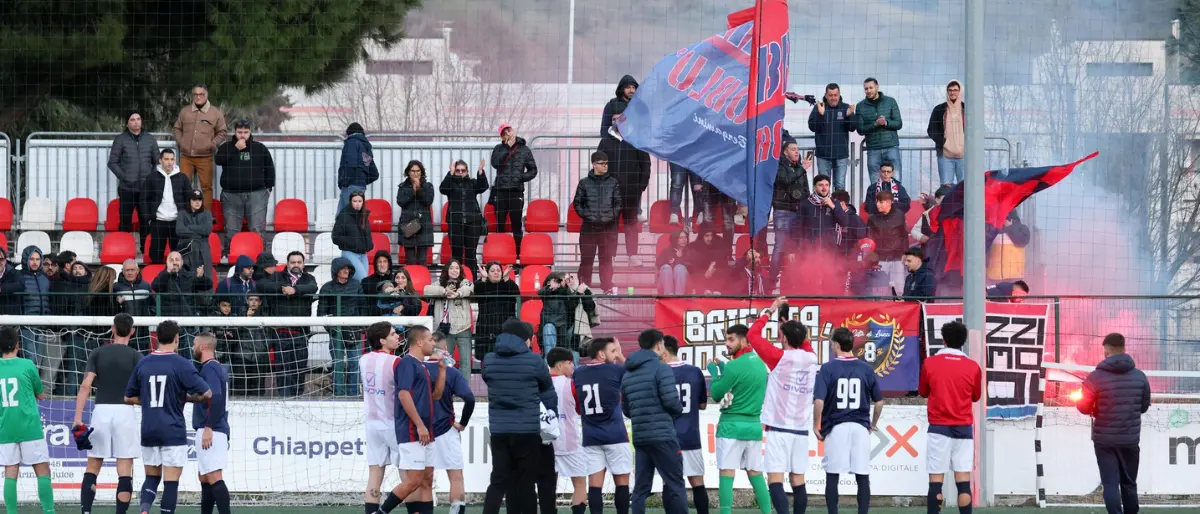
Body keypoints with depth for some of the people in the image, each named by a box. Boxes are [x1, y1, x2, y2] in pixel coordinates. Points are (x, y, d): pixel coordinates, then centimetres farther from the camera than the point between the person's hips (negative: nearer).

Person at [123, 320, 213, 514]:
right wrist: (185, 398, 7)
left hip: (148, 432, 4)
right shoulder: (181, 365, -9)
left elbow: (129, 398, 14)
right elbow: (206, 394, -11)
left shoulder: (143, 363, 6)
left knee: (152, 477, 15)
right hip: (173, 432, -4)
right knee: (171, 482, 0)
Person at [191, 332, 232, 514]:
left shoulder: (209, 368, -11)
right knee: (204, 478, 15)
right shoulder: (218, 368, 18)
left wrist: (208, 428, -24)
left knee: (214, 478, -15)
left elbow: (215, 398, -23)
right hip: (219, 430, 10)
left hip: (210, 431, -10)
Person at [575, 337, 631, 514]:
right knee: (622, 483, 5)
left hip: (591, 439, 3)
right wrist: (622, 358, 21)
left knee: (595, 485, -1)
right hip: (615, 437, -3)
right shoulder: (616, 370, -5)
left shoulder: (579, 373, 7)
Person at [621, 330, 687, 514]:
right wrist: (679, 410, 5)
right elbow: (671, 401, -16)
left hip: (639, 437, 6)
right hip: (662, 435, -6)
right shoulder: (661, 369, -8)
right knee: (674, 484, -1)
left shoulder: (628, 374, 14)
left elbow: (625, 409, 16)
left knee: (641, 487, 6)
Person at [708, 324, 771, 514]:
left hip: (732, 425, -7)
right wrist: (724, 371, 20)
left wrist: (715, 374, 10)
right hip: (754, 425, 7)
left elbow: (716, 394, -6)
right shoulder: (760, 364, 8)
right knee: (755, 474, 11)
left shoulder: (735, 366, -14)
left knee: (727, 474, -5)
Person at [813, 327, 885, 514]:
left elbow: (819, 401, -13)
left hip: (835, 428, -2)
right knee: (863, 477, 5)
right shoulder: (866, 369, 4)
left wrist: (816, 426, -1)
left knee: (832, 476, 6)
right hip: (860, 428, 2)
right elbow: (879, 401, 8)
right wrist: (873, 424, 24)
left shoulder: (827, 369, -5)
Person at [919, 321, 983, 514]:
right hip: (964, 429, 1)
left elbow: (923, 391, 13)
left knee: (936, 481, -1)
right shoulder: (973, 367, -1)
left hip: (939, 428, -1)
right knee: (963, 481, 0)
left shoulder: (930, 364, -2)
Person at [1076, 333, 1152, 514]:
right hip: (1130, 438, 3)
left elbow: (1083, 407, -4)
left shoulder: (1096, 377, -11)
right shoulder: (1140, 376, 0)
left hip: (1105, 439, -3)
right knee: (1129, 483, 14)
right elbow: (1144, 406, 9)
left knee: (1111, 483, -2)